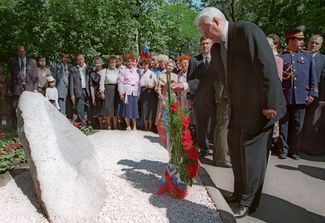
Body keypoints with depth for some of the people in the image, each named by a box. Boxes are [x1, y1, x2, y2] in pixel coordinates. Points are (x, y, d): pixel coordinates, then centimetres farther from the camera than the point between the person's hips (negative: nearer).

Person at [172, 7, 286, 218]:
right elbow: (209, 77, 14)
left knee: (252, 152, 0)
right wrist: (187, 85, 0)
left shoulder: (246, 30, -17)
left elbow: (267, 65, -21)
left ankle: (248, 201, 18)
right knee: (235, 148, 16)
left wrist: (269, 103, -22)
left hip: (259, 106, -8)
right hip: (238, 108, 8)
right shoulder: (216, 48, 8)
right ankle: (240, 191, 35)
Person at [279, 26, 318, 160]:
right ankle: (284, 149, 17)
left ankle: (294, 150, 20)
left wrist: (312, 94, 2)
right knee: (284, 125, 6)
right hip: (284, 98, -2)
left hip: (301, 98, 3)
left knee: (297, 126, 8)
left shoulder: (307, 56, 11)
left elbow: (312, 77, 10)